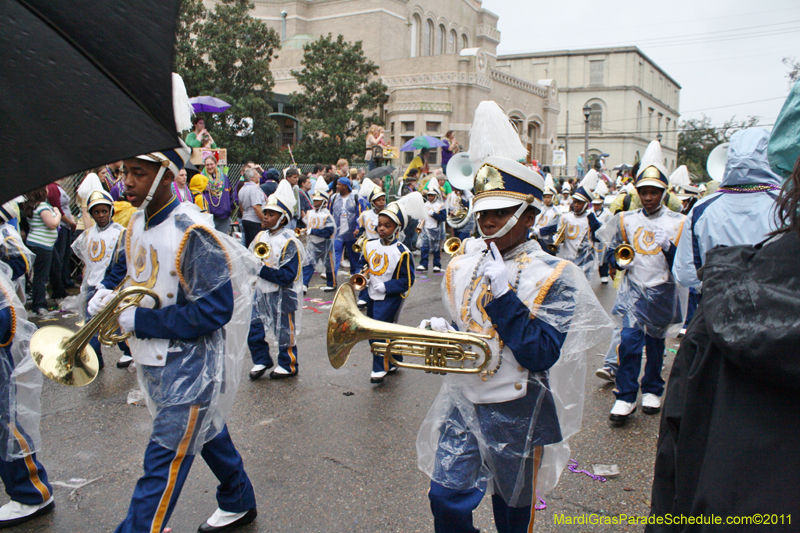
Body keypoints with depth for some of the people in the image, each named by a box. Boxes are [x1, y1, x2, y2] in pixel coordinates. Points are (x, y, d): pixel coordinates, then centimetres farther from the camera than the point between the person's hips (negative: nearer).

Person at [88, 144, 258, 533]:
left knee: (163, 461, -3)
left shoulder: (192, 234, -23)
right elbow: (128, 268, 21)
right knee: (205, 430, 24)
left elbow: (216, 310, -25)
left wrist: (139, 319, -23)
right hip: (155, 362, 9)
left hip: (190, 366, -9)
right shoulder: (136, 222, 3)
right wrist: (108, 293, -2)